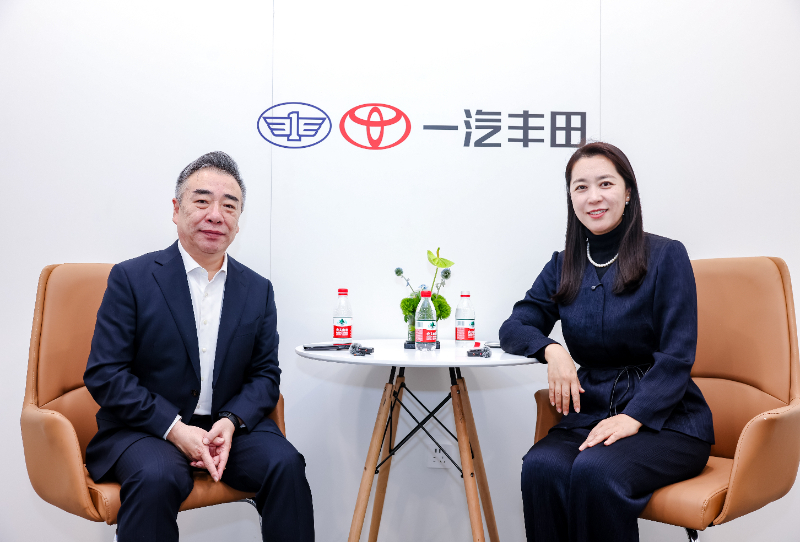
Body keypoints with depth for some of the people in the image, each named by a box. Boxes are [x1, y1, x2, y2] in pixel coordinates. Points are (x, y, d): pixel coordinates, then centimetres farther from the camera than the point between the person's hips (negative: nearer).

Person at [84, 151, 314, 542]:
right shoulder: (131, 278, -3)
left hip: (231, 426, 3)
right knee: (156, 477, -33)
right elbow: (104, 373, -8)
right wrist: (175, 429, -18)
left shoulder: (258, 290, 7)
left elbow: (265, 373, 7)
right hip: (147, 428, -2)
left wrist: (231, 422, -13)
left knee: (285, 464, -23)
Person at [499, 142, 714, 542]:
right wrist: (551, 350, -11)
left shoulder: (666, 256, -1)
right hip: (591, 413, 3)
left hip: (666, 418, -3)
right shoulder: (562, 267, 11)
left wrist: (634, 416, -20)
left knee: (596, 472, -32)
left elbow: (676, 355, -6)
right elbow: (513, 328, 11)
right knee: (540, 467, -28)